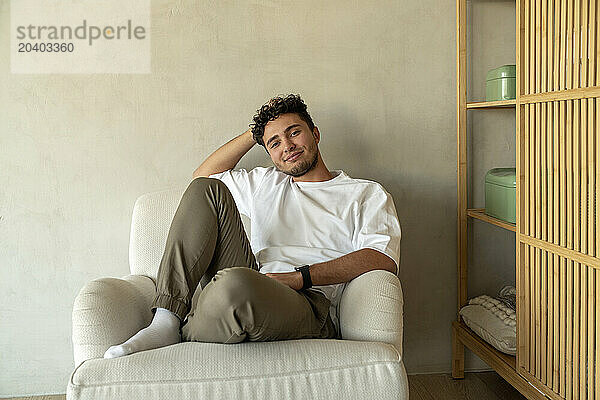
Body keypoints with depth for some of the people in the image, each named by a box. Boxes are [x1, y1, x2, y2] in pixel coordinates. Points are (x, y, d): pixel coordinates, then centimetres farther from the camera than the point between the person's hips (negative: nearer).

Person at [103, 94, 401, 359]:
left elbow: (383, 260, -3)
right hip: (254, 290, 5)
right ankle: (165, 320, -19)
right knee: (207, 188, -8)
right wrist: (255, 133, 29)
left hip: (309, 303, -5)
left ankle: (179, 333, -5)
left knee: (237, 284, -40)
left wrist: (299, 276, -14)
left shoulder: (366, 194, 15)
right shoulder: (267, 184, 33)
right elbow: (204, 174, 36)